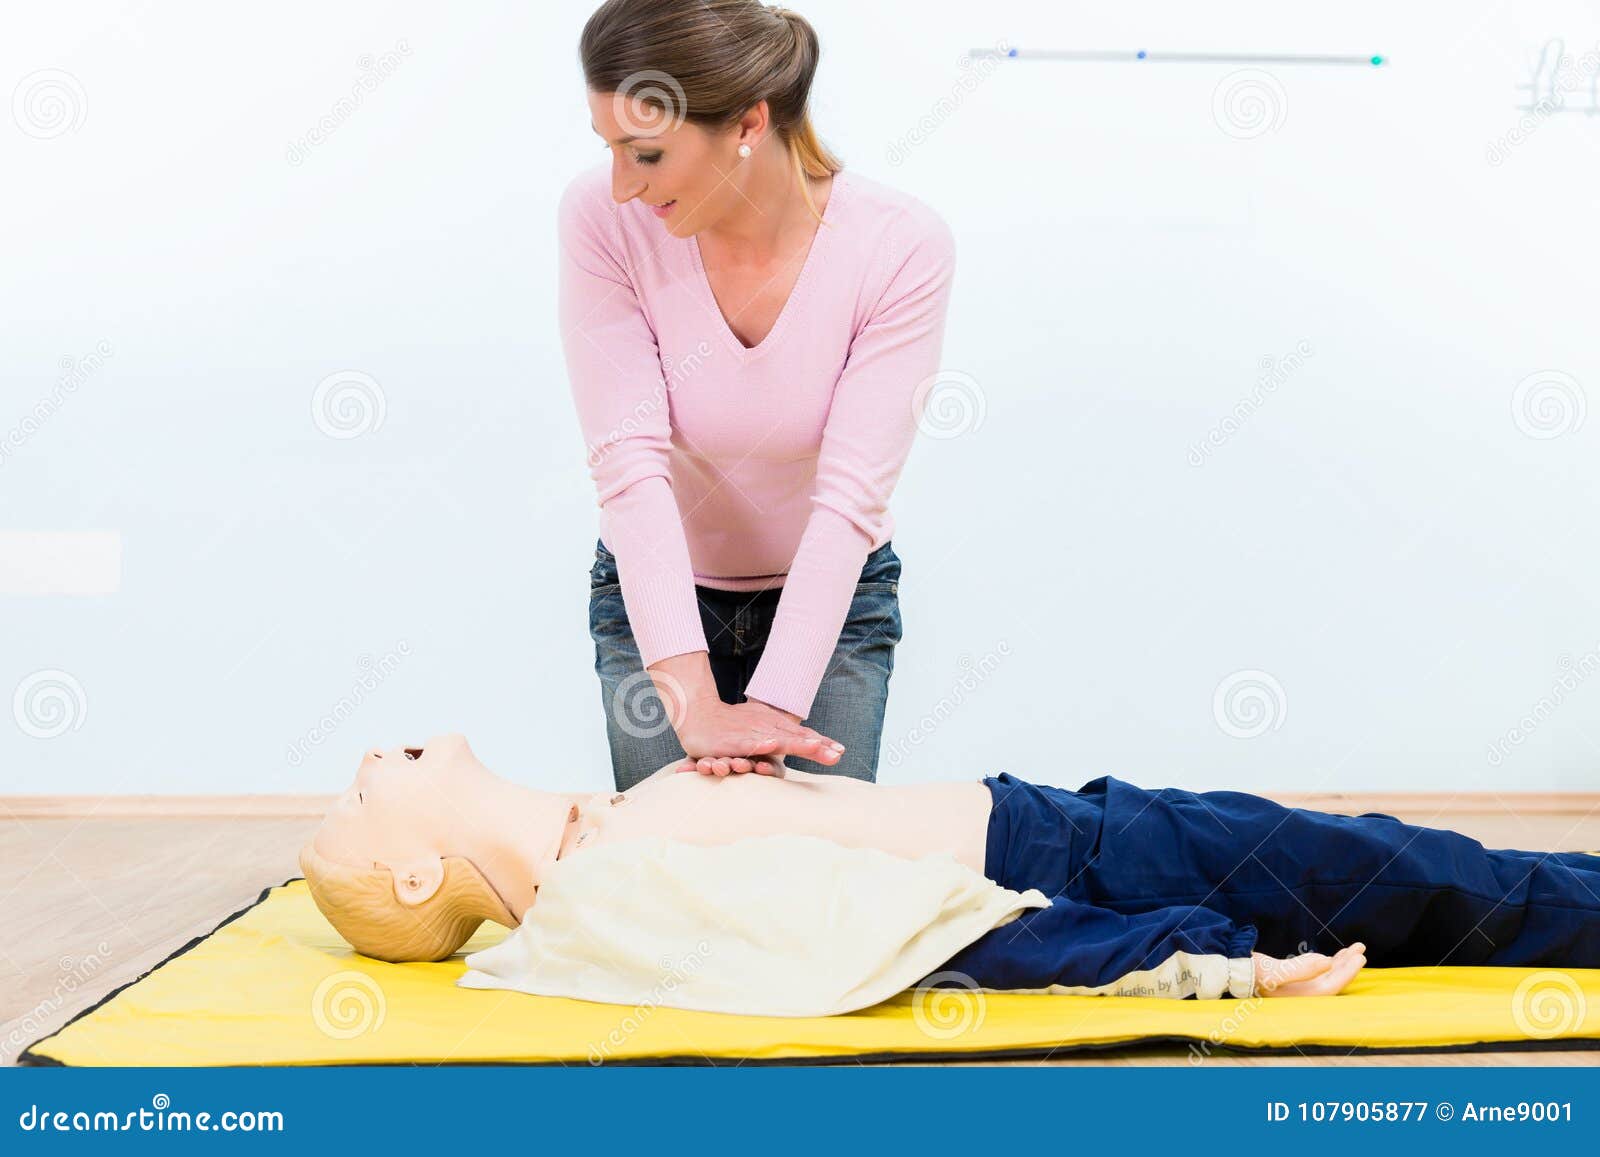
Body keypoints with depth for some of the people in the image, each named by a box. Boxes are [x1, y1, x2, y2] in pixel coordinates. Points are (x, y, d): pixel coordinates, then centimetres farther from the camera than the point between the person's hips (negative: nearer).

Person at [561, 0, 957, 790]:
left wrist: (775, 706, -34)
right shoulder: (602, 218, -21)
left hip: (830, 593, 0)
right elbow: (630, 463, -27)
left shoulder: (902, 247, -24)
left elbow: (850, 496, -26)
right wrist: (693, 702, -34)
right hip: (655, 592, 1)